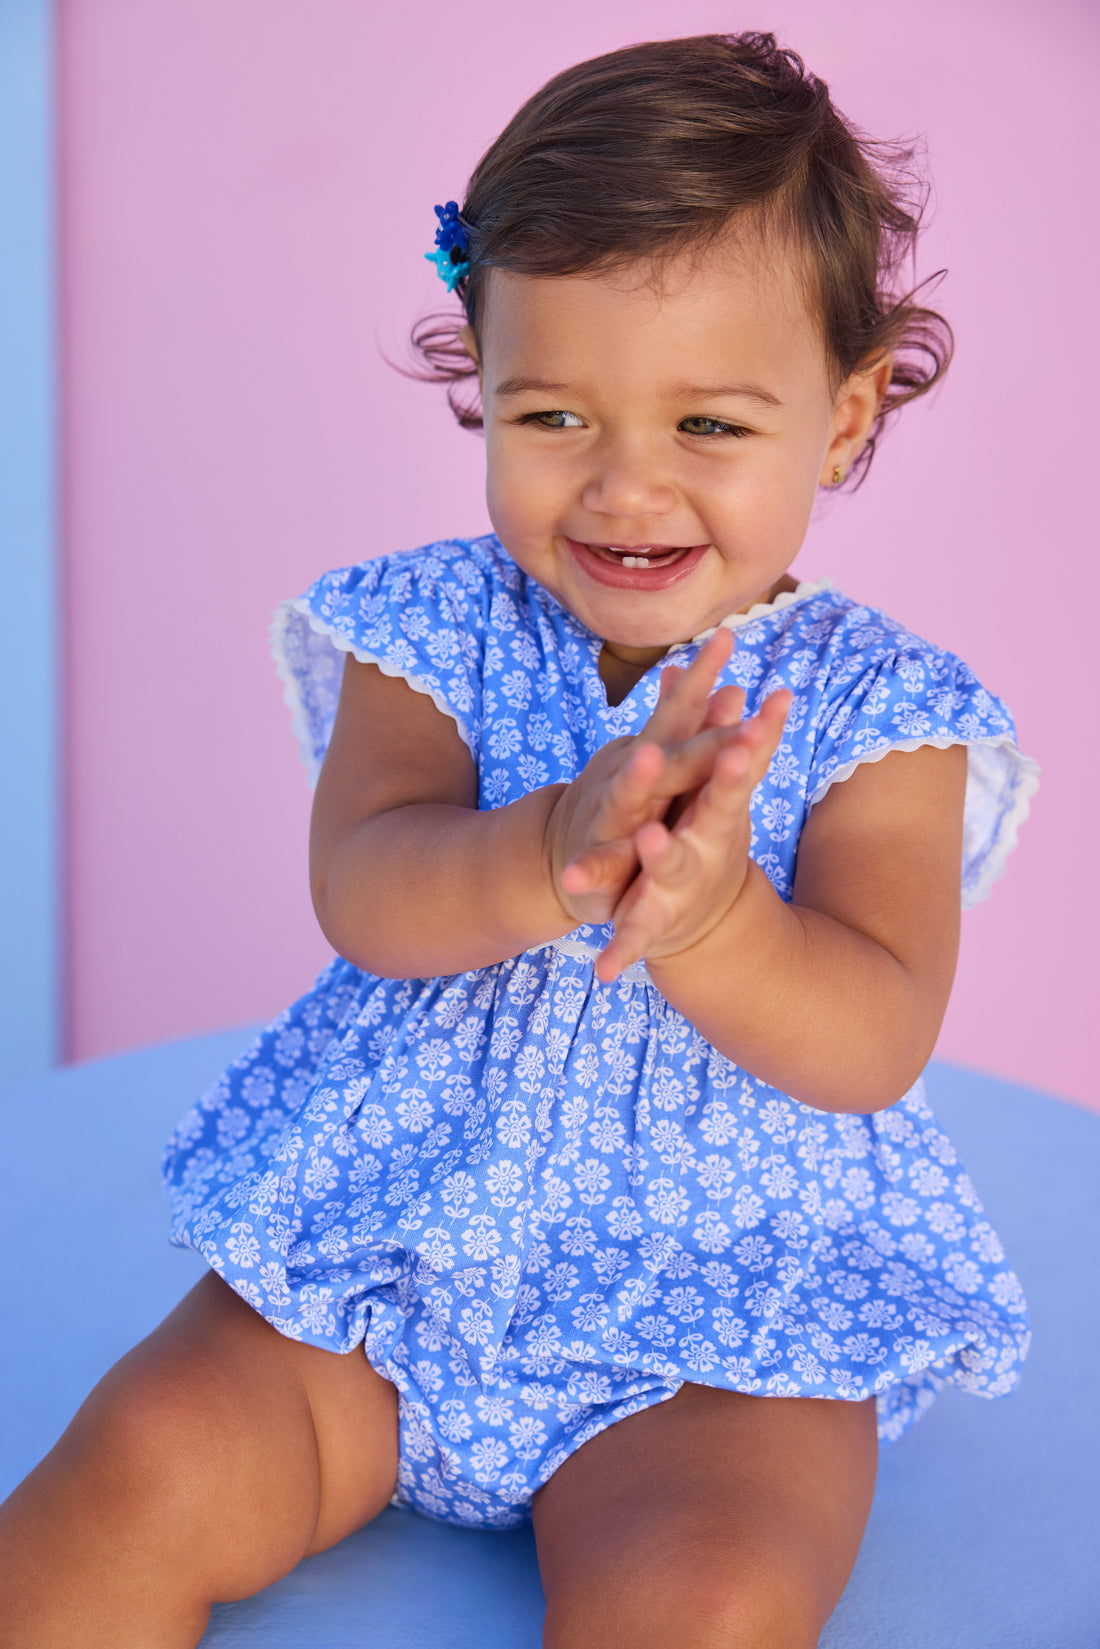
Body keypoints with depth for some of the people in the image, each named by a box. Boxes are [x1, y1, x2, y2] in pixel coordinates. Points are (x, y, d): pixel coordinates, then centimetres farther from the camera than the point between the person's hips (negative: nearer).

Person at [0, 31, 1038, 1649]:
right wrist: (549, 857, -38)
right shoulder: (432, 631, -1)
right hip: (383, 1258, 2)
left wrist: (705, 920, -37)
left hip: (722, 1311, -1)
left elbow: (875, 1047, -15)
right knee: (152, 1459, -16)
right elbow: (362, 893, -16)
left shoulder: (879, 711, -6)